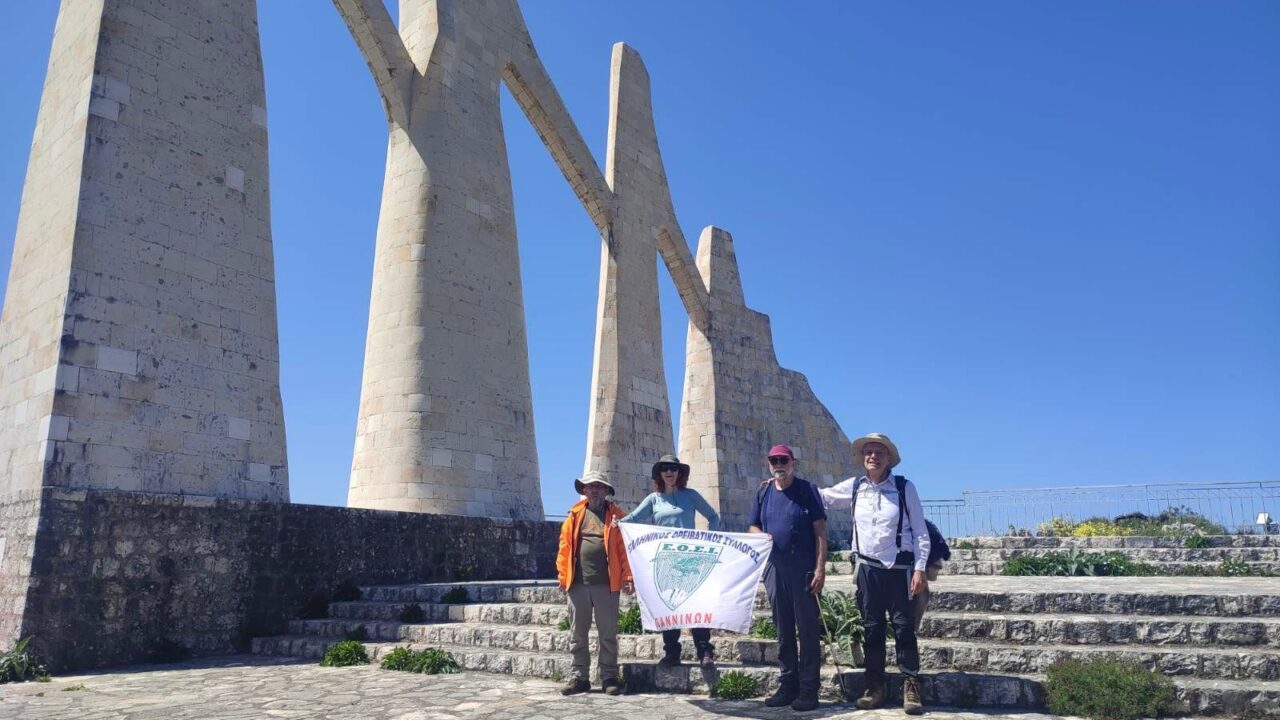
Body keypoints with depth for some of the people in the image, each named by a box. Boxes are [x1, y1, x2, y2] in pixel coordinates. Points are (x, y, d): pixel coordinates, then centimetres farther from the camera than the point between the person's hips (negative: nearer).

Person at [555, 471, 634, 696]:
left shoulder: (615, 516, 4)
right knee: (577, 634, 9)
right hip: (577, 584, 2)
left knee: (608, 634, 6)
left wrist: (627, 577, -9)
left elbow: (624, 549, -2)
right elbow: (565, 547, 6)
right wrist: (563, 576, 0)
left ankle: (609, 677, 15)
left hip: (606, 585, -2)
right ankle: (579, 677, 19)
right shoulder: (575, 515, 9)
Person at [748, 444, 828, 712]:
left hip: (803, 569, -5)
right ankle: (787, 685, 21)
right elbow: (753, 526, 19)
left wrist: (820, 568, -14)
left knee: (807, 629, 0)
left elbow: (820, 531, -6)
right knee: (783, 630, 12)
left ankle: (808, 690, 7)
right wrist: (760, 535, -5)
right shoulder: (764, 492, 12)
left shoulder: (807, 490, -2)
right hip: (774, 567, 5)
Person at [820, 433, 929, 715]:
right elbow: (823, 496, 18)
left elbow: (920, 531, -3)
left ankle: (911, 687, 7)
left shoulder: (904, 487, -5)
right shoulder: (854, 486, 3)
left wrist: (920, 568, -8)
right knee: (871, 628, 7)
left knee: (904, 627, -1)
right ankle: (875, 686, 16)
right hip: (868, 567, 3)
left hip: (899, 567, -3)